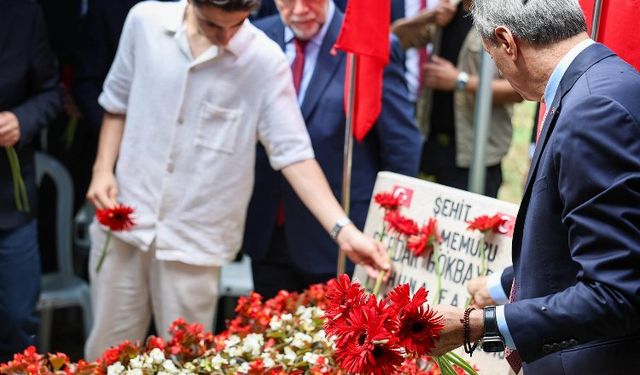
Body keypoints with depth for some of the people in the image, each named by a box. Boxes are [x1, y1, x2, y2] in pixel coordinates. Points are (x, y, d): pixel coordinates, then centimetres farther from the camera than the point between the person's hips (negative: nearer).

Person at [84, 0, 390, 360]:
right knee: (107, 350, 12)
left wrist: (344, 229, -22)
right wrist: (102, 168, -1)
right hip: (125, 217, 3)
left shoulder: (265, 60, -14)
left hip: (196, 236, -2)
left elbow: (293, 152, -14)